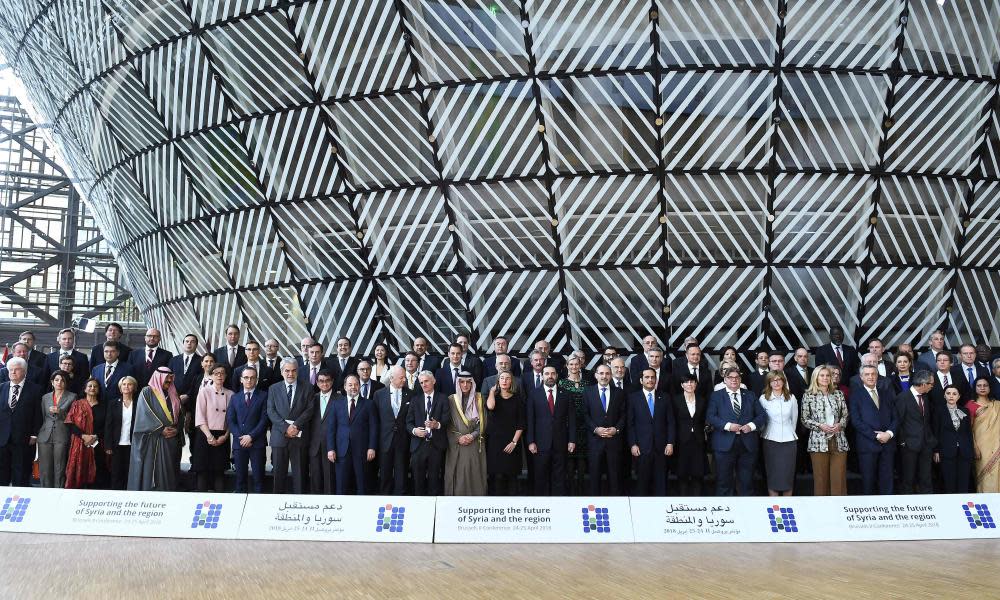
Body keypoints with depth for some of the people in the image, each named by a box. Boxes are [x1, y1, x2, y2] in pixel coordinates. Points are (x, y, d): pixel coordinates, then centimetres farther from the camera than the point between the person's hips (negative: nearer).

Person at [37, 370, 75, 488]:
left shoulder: (72, 397, 5)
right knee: (44, 470, 0)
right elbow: (42, 417, 20)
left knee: (59, 471, -6)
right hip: (45, 437, 3)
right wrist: (37, 434, 14)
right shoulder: (45, 397, 16)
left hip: (62, 437, -3)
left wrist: (60, 412, -14)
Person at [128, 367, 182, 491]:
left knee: (166, 473, 2)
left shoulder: (173, 396, 17)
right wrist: (161, 429, -16)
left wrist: (176, 429, -6)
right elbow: (145, 414, -10)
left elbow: (179, 415, 14)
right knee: (149, 471, -5)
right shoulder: (147, 392, 1)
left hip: (169, 442, 5)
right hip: (150, 440, -5)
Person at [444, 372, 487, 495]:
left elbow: (483, 422, 3)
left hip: (475, 445, 0)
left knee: (474, 475, -2)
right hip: (456, 445, 0)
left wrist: (472, 435, -11)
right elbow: (448, 424, 4)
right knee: (457, 475, -1)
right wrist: (458, 438, -10)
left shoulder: (479, 399, 5)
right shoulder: (451, 399, 4)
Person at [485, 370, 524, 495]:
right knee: (497, 475, -4)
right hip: (494, 442, 0)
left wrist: (514, 442, -7)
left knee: (511, 475, 1)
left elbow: (521, 423, 2)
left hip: (511, 443, 0)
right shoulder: (494, 396, 8)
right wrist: (492, 391, -3)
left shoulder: (517, 399, 6)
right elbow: (490, 406, -18)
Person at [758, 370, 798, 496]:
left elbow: (794, 419, 12)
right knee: (772, 474, 2)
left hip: (789, 440, 1)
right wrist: (766, 433, 9)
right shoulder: (763, 399, -1)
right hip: (770, 440, -1)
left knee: (788, 474, 4)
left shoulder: (791, 398, 4)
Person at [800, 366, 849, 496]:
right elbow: (805, 419, 2)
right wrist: (820, 426, -12)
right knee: (821, 479, 2)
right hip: (819, 441, -2)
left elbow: (845, 414, 13)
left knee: (839, 478, 0)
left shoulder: (839, 394, 9)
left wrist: (840, 424, -6)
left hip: (839, 441, 2)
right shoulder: (808, 396, 1)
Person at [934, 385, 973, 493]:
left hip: (964, 452, 3)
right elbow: (936, 433, 1)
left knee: (963, 484, 1)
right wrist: (936, 451, -3)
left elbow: (969, 432, 12)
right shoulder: (940, 412, 1)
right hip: (947, 452, -2)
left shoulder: (965, 411, 10)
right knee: (949, 484, -1)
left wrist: (971, 449, 6)